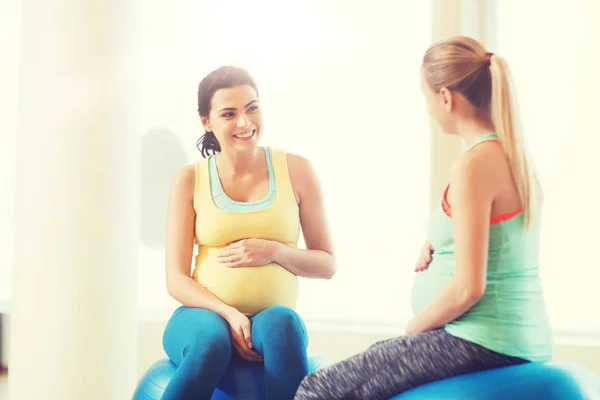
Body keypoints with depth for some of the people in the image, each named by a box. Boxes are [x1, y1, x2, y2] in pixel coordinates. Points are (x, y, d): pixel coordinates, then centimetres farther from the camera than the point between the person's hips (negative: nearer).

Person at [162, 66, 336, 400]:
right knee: (211, 341, -35)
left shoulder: (295, 170, 5)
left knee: (282, 321, -35)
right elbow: (176, 279, 1)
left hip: (274, 318, 0)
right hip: (206, 314, 0)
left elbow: (327, 265, 9)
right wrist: (228, 314, -16)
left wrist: (275, 251, -10)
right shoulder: (190, 180, 5)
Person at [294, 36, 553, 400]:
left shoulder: (473, 165, -19)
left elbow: (467, 288, -22)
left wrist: (412, 329, -6)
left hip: (481, 342, -10)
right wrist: (436, 242, 11)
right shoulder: (516, 155, 10)